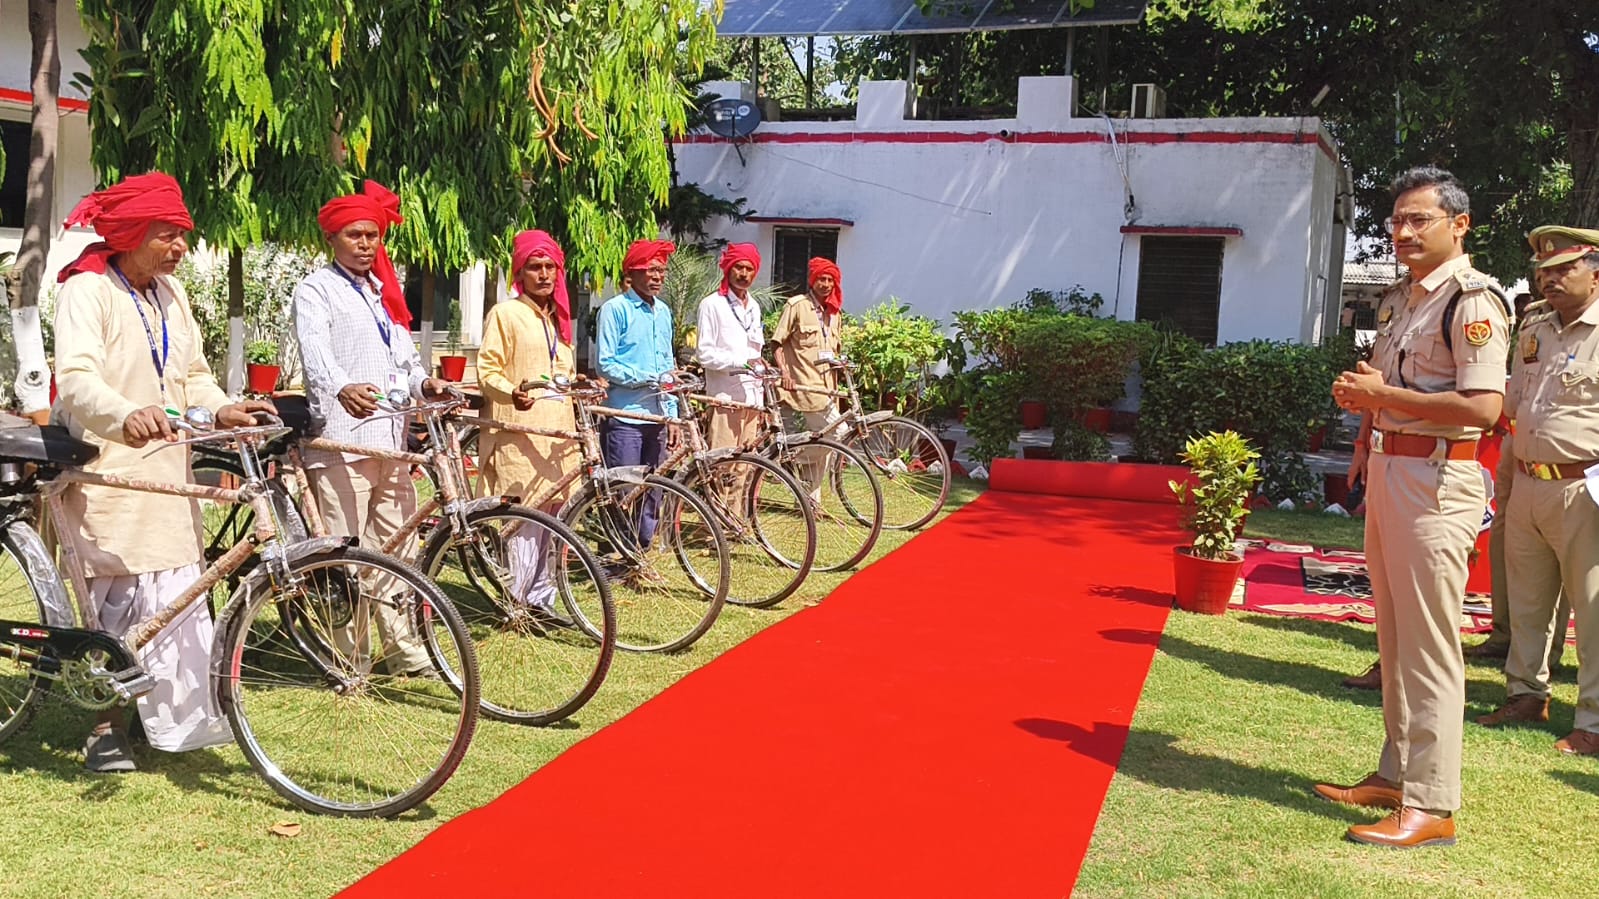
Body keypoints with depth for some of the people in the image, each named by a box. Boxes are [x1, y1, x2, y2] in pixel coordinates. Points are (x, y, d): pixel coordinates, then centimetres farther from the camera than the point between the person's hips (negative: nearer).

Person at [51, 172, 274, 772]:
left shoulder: (170, 293, 12)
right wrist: (126, 416, -47)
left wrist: (222, 409, -11)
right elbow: (76, 378, -27)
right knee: (120, 595, -6)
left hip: (164, 465, 7)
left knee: (179, 592, 7)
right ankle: (106, 727, 8)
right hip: (104, 467, -7)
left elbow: (192, 373, 11)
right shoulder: (87, 290, -12)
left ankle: (188, 717, 17)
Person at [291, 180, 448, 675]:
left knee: (398, 547, 12)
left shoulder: (384, 291, 24)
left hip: (391, 438, 7)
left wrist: (424, 383, -4)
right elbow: (316, 354, -18)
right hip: (341, 440, -7)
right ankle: (348, 660, 1)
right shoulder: (316, 290, 1)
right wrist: (342, 388, -39)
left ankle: (403, 647, 21)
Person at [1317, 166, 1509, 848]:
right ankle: (1395, 775, 26)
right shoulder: (1399, 298, 17)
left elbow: (1482, 407, -22)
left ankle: (1431, 806, 0)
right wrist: (1362, 397, 11)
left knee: (1429, 645, -6)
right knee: (1394, 640, 15)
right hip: (1386, 473, 10)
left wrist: (1383, 395, -19)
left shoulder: (1472, 300, -12)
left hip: (1436, 481, -9)